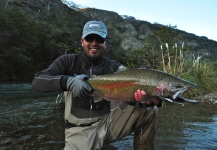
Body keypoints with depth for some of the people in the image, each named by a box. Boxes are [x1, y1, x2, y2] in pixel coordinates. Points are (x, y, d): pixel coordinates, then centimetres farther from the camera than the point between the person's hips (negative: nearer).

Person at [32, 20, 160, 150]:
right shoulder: (69, 61, -1)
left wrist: (145, 97, -41)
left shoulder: (114, 68, 1)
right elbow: (37, 82, -11)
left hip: (109, 121, 2)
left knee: (148, 111, -15)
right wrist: (67, 81, -32)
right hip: (80, 129, -1)